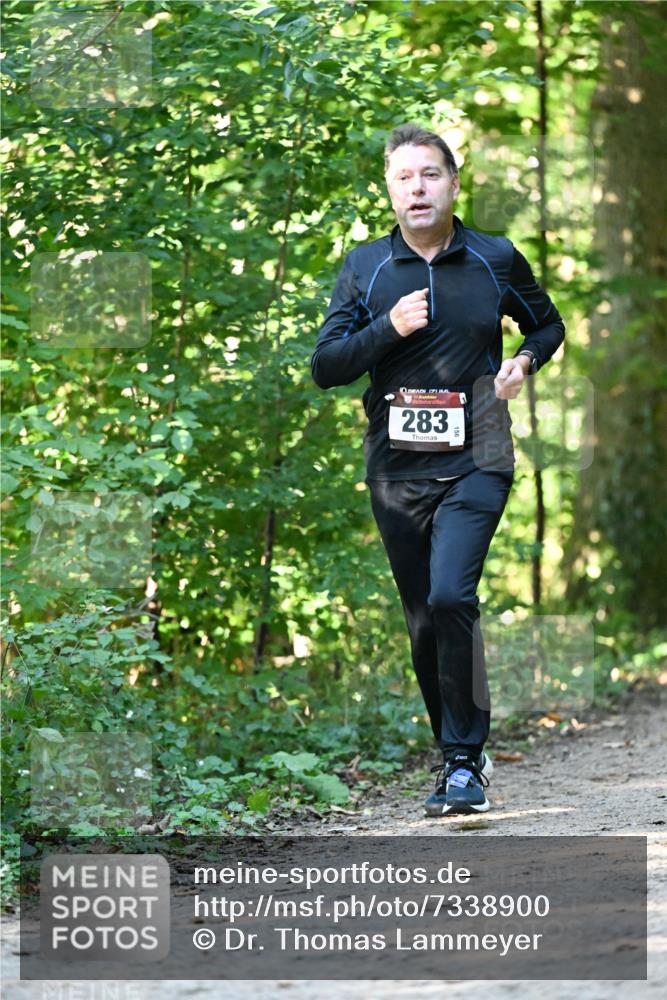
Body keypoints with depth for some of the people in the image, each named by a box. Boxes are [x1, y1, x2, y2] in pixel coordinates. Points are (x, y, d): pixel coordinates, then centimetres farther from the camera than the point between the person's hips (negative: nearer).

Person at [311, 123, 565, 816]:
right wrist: (387, 328, -14)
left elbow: (548, 325, 20)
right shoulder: (364, 268, 5)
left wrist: (524, 362, -1)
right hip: (395, 469, 3)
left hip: (474, 465, -3)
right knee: (423, 624, 8)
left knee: (450, 596, -21)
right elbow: (325, 367, 1)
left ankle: (463, 763, -12)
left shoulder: (496, 260, 3)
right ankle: (461, 755, 24)